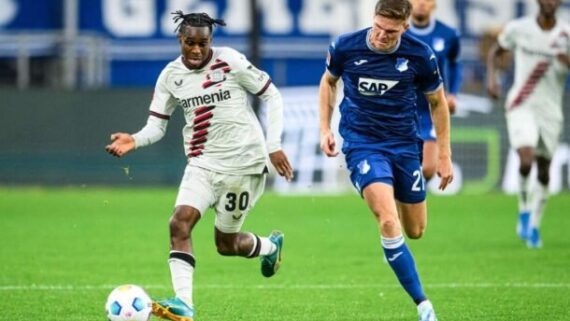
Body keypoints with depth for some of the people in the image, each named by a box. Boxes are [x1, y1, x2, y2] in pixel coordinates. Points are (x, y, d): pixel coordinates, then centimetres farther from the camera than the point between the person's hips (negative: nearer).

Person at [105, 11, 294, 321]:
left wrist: (274, 145, -9)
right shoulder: (170, 76, 0)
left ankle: (271, 246, 39)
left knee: (226, 244, 5)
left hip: (243, 163, -3)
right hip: (203, 164, 3)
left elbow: (271, 95, -4)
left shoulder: (230, 61, -12)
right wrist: (134, 140, -19)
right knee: (179, 223, -20)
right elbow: (156, 125, 3)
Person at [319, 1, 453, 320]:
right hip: (362, 144, -2)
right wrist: (325, 129, 3)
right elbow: (329, 81, 11)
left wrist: (445, 156, 6)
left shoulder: (420, 55, -10)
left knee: (415, 231, 11)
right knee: (389, 223, -22)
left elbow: (438, 102, 5)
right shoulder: (346, 47, -11)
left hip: (404, 144, 2)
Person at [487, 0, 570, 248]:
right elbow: (496, 51, 15)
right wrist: (491, 77, 0)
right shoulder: (518, 29, -1)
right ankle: (524, 211, 1)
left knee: (544, 171, 6)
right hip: (522, 105, -2)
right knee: (526, 159, -22)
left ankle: (534, 227, 21)